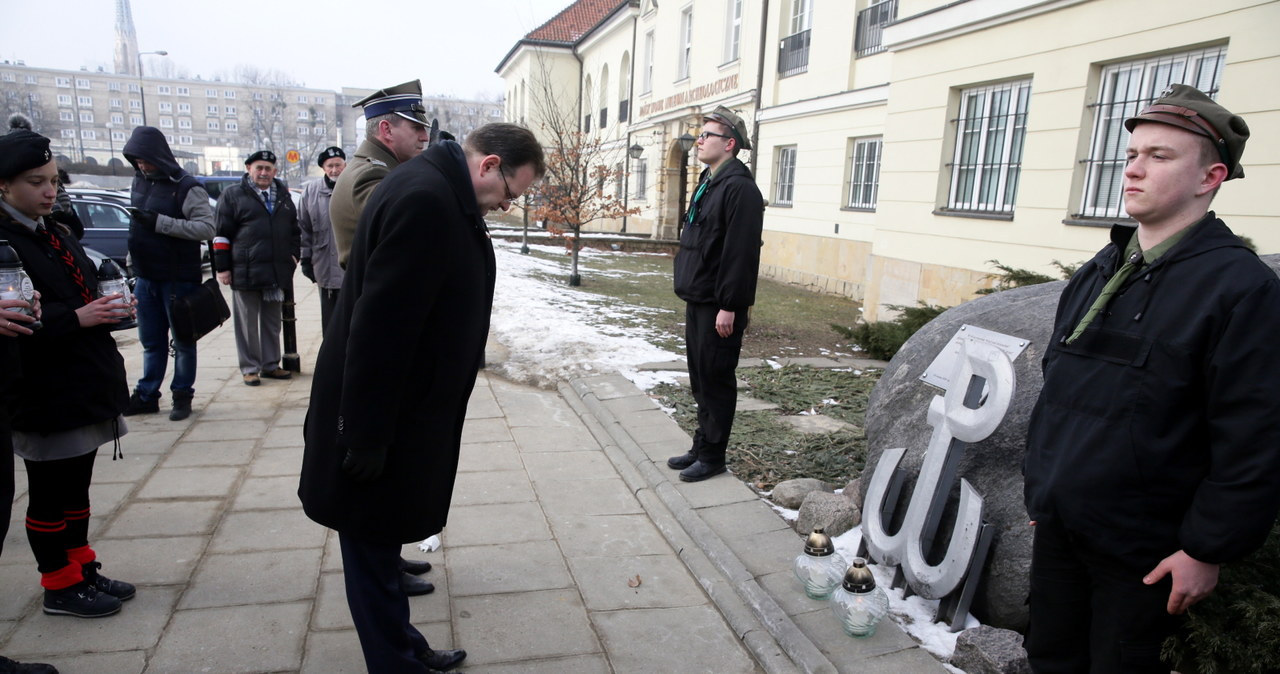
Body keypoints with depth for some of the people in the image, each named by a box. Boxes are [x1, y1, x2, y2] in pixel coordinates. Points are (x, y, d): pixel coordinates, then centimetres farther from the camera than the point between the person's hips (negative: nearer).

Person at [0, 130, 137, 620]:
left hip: (85, 386, 8)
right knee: (48, 496, 7)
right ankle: (60, 586, 20)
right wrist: (76, 318, -23)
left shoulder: (57, 233, 13)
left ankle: (83, 570, 31)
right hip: (43, 395, -8)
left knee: (76, 488, 18)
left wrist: (108, 308, 0)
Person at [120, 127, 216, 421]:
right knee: (151, 341, 15)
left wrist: (160, 222, -26)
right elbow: (138, 225, 20)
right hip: (145, 276, 7)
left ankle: (182, 395, 16)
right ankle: (146, 395, 24)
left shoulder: (186, 187, -12)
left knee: (182, 341, 6)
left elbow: (207, 228, -21)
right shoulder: (140, 181, 10)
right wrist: (133, 260, 16)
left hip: (179, 278, -7)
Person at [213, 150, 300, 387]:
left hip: (277, 271, 5)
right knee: (247, 323, 2)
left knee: (272, 322, 12)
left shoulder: (283, 194, 15)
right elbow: (221, 234, -2)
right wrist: (222, 267, -6)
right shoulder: (232, 195, 1)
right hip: (245, 271, -4)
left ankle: (270, 365, 21)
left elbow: (294, 229, 23)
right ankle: (249, 368, 11)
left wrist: (294, 254, 10)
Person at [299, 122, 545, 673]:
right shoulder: (425, 198, -24)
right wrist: (367, 437, -22)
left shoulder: (441, 193, 8)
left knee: (381, 544, 21)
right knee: (374, 550, 8)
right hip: (382, 425, -10)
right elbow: (380, 325, -27)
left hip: (401, 416, 10)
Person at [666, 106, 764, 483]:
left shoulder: (740, 189, -16)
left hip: (719, 306, -10)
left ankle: (712, 457, 13)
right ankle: (702, 447, 28)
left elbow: (741, 253, -21)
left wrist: (729, 306, -23)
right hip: (697, 301, 10)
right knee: (700, 379, 16)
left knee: (716, 381, 1)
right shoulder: (708, 183, 16)